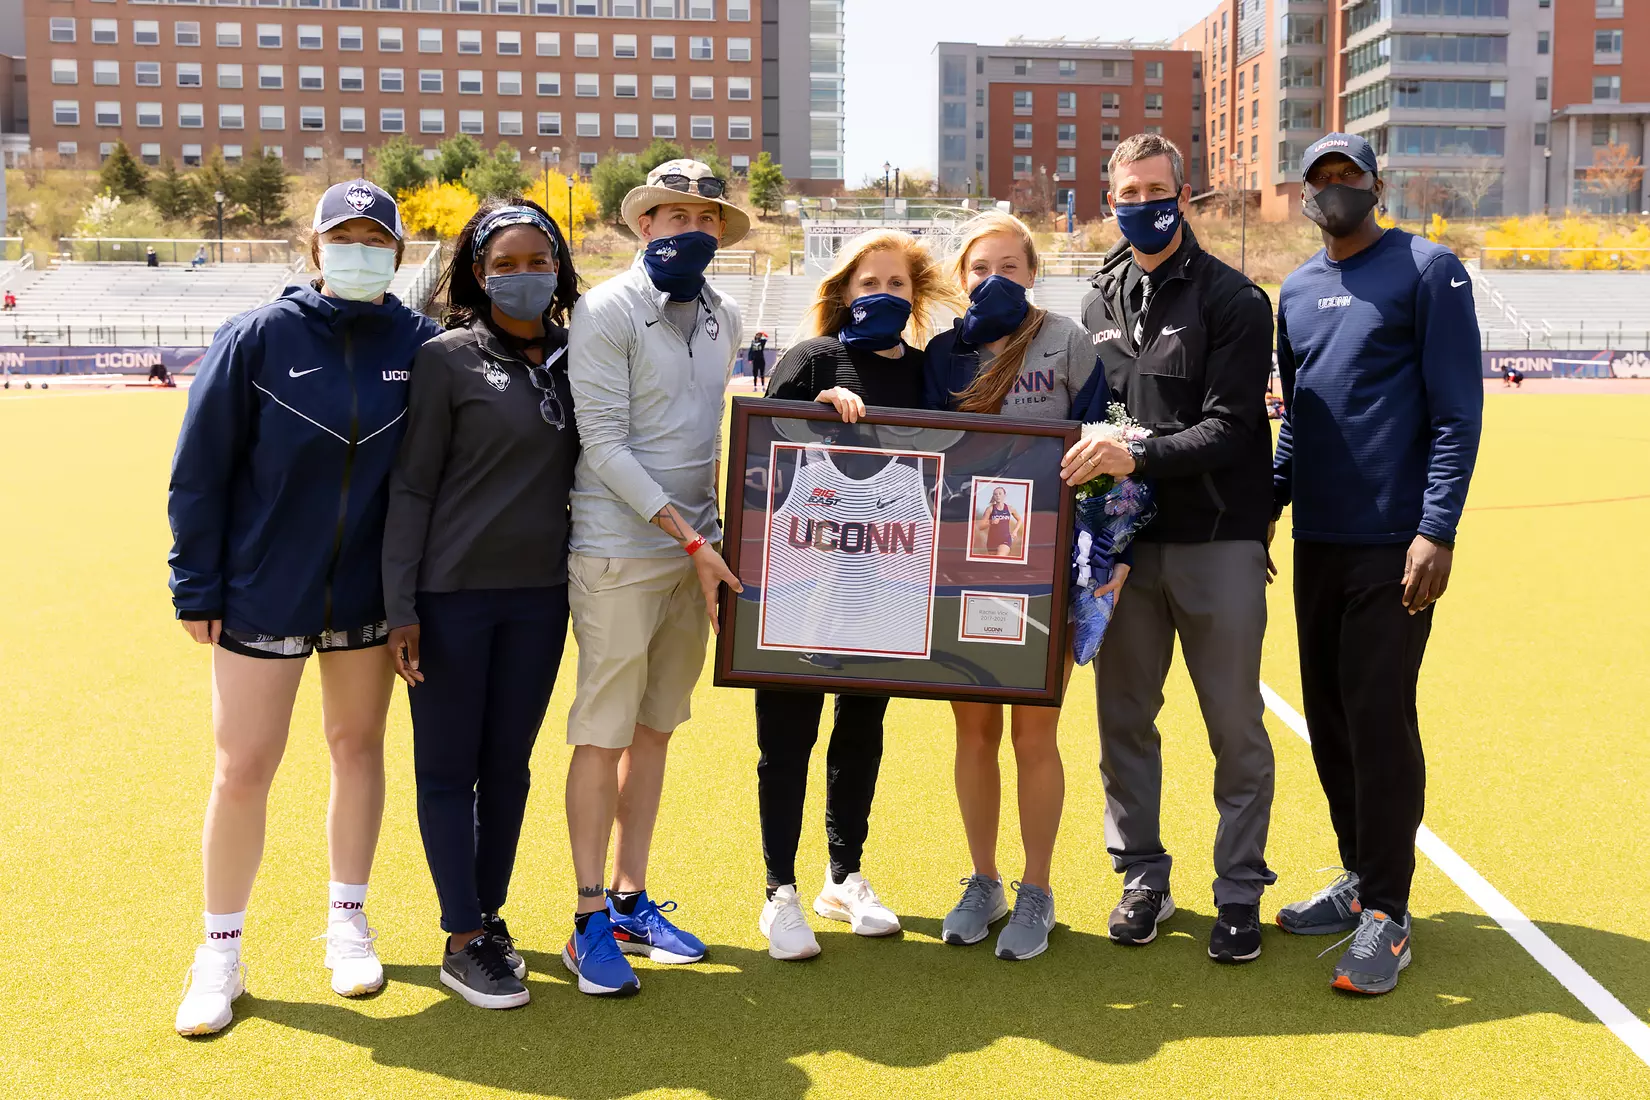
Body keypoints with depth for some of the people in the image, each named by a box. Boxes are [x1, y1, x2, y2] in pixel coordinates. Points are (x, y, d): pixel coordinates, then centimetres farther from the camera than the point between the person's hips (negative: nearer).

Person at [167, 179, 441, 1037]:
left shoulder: (420, 344, -3)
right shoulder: (259, 338, -9)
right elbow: (201, 467, -6)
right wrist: (196, 587, -7)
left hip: (368, 591, 2)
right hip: (261, 591, -2)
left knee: (358, 746, 13)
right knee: (243, 768, 1)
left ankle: (347, 920, 30)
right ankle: (220, 951, 18)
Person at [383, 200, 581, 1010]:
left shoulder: (575, 358, 7)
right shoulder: (447, 359, -6)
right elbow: (411, 487, -7)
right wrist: (399, 607, -11)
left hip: (539, 594, 4)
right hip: (451, 593, -4)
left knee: (509, 762, 12)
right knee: (448, 767, 4)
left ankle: (489, 915, 26)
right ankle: (463, 942, 13)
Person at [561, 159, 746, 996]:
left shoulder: (723, 317, 12)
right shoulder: (607, 311, -8)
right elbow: (603, 444, -13)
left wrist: (708, 531, 7)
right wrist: (690, 536, -16)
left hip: (695, 549, 6)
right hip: (619, 551, -6)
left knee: (655, 728, 12)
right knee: (602, 733, -2)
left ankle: (632, 902, 22)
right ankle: (590, 921, 8)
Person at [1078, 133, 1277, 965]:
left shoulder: (1233, 301, -3)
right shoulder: (1098, 303, 13)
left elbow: (1229, 428, -12)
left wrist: (1139, 455, -25)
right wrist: (1091, 468, 1)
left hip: (1217, 541, -4)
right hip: (1126, 543, 5)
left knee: (1235, 725, 3)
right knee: (1123, 717, 9)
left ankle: (1240, 890, 15)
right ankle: (1142, 876, 23)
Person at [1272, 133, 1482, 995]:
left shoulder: (1427, 271, -4)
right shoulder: (1297, 291, 15)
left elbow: (1457, 412, -9)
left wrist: (1437, 529, -16)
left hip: (1393, 543, -6)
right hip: (1316, 541, 6)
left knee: (1378, 716, -7)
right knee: (1328, 716, 11)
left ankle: (1387, 915, 4)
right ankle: (1360, 879, 25)